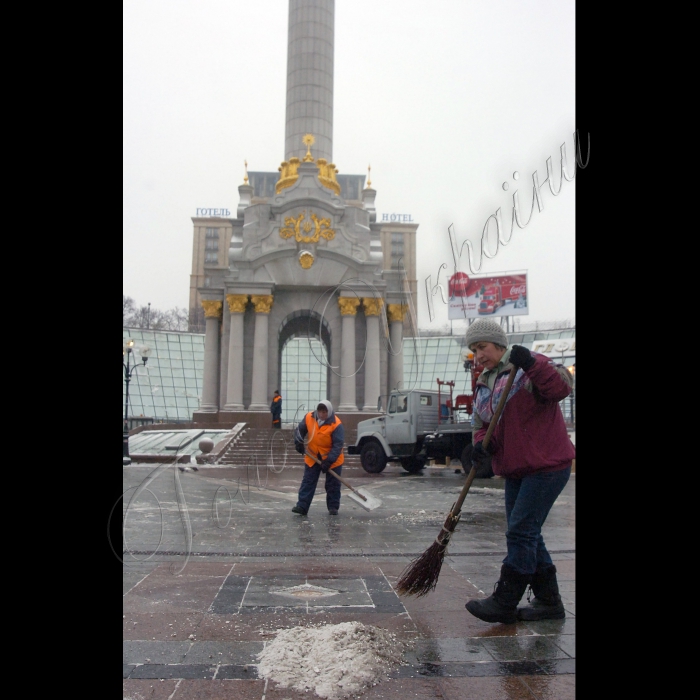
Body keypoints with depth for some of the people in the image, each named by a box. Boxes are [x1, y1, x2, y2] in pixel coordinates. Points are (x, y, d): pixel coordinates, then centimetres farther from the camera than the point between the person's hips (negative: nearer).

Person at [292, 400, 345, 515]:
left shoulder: (336, 424, -23)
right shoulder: (309, 417, -11)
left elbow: (337, 445, -23)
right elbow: (300, 430, 5)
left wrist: (329, 461, -28)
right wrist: (299, 442, -12)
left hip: (332, 460, -3)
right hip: (312, 457, 3)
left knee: (333, 484, 7)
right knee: (308, 482, 2)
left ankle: (333, 507, 20)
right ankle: (302, 506, 3)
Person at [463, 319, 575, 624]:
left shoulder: (528, 366, -9)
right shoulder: (483, 385, 13)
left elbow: (562, 386, -25)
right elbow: (480, 425, 12)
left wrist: (532, 364, -38)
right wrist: (481, 445, -9)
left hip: (548, 465, -8)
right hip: (515, 469, 8)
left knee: (521, 532, -8)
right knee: (526, 534, 12)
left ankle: (504, 603, 2)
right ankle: (548, 601, 25)